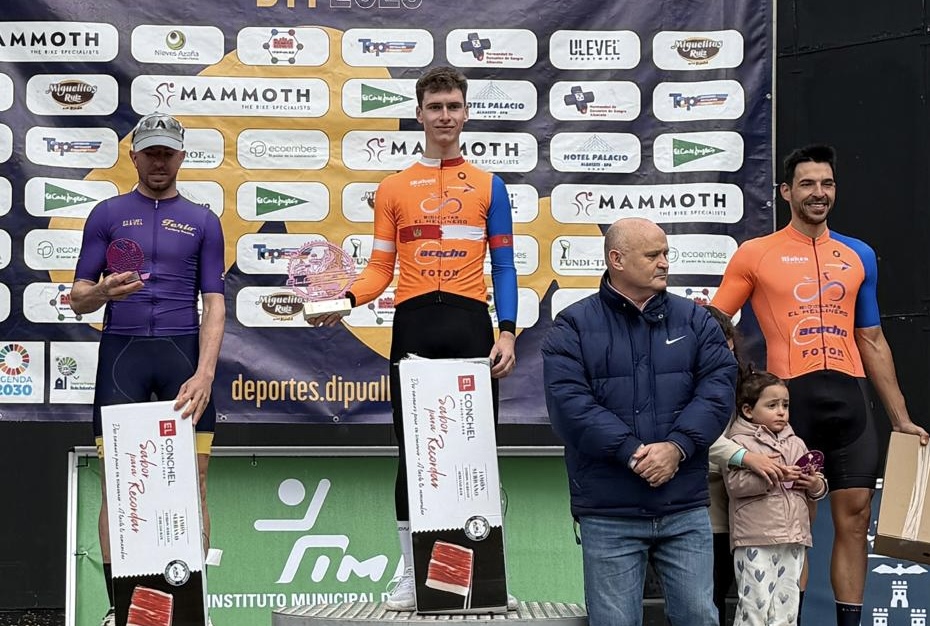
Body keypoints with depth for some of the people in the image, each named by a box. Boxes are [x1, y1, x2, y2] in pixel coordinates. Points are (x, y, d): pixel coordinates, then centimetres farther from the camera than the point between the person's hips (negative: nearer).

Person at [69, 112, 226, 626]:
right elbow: (78, 299, 7)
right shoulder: (108, 215, 9)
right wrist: (103, 291, -18)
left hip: (184, 353, 0)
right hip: (121, 353, 0)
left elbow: (214, 304, 3)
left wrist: (204, 373, -11)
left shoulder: (203, 221, 10)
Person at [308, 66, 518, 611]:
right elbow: (380, 270, 9)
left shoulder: (489, 186, 10)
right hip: (414, 325, 1)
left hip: (470, 323, -1)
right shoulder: (394, 189, 12)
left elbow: (504, 266, 7)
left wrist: (507, 333, -4)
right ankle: (412, 574, 8)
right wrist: (344, 300, -10)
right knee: (412, 448, 2)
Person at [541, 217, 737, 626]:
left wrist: (678, 446, -15)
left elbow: (718, 386, -1)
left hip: (686, 507, 3)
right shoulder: (572, 327, 1)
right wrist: (631, 452, -19)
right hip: (608, 513, -2)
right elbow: (568, 401, -11)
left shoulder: (694, 320, 11)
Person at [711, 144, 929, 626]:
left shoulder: (859, 256, 14)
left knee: (854, 517, 4)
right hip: (789, 397, -4)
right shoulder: (755, 254, 3)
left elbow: (872, 341, 18)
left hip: (848, 399, 4)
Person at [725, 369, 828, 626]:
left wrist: (816, 485, -2)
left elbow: (817, 486, 21)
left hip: (793, 539, 6)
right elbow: (735, 484, -16)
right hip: (755, 540, -6)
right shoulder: (740, 442, -3)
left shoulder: (796, 444, 16)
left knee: (787, 602, 9)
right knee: (755, 602, -7)